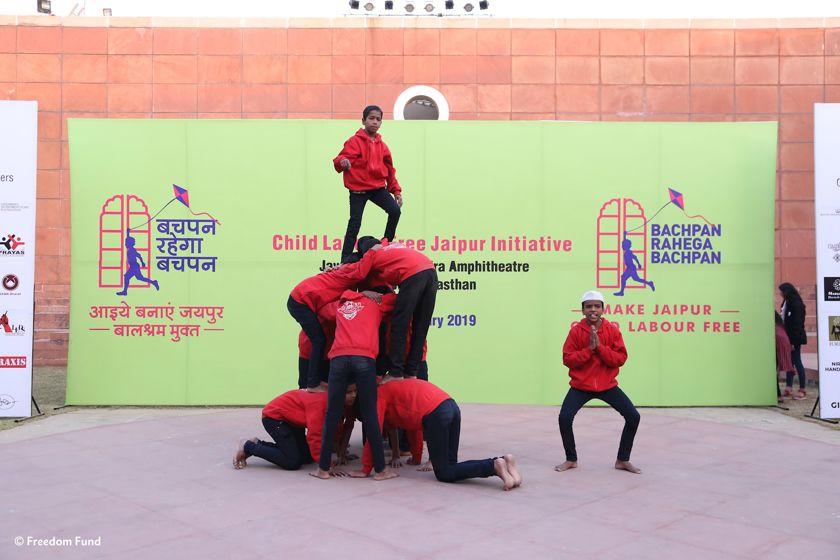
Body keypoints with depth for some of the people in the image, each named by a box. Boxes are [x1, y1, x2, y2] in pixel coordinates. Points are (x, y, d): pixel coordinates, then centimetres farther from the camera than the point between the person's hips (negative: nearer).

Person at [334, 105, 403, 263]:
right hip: (358, 189, -5)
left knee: (395, 211, -8)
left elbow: (389, 170, 15)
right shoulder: (354, 141, -8)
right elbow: (339, 161, -16)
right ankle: (345, 257, 3)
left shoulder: (381, 145, 10)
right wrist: (342, 161, -41)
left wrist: (396, 191, 11)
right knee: (355, 223, -6)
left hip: (378, 187, 5)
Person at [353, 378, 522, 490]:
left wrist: (365, 470, 8)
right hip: (451, 407, 8)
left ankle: (494, 466, -16)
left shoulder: (379, 394, 11)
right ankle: (501, 461, -1)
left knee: (444, 474, 2)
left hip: (435, 414, -8)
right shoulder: (396, 388, 36)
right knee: (449, 465, 15)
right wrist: (416, 459, 43)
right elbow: (414, 424, 38)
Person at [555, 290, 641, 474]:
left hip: (607, 385, 1)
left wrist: (600, 347, -20)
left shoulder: (613, 330, -4)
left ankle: (623, 460, 12)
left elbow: (621, 359, -8)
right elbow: (567, 360, -9)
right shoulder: (576, 331, -6)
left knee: (633, 416, -8)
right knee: (564, 418, -18)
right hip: (580, 386, -1)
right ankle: (571, 459, 6)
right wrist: (588, 349, -21)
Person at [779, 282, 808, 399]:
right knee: (789, 361, 10)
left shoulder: (797, 304, -15)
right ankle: (788, 388, 15)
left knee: (796, 361, -2)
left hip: (795, 339, -8)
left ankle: (802, 390, 6)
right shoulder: (787, 302, 10)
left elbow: (797, 324, -18)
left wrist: (793, 341, -19)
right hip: (788, 337, 8)